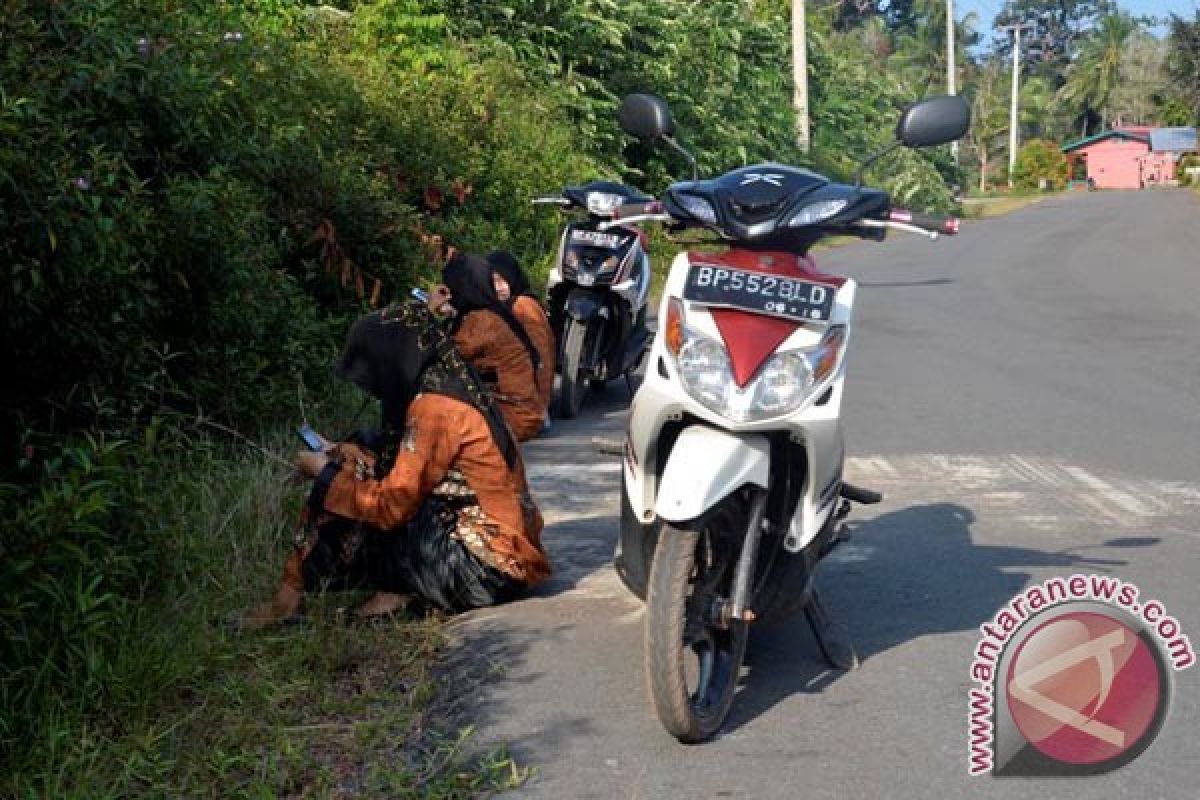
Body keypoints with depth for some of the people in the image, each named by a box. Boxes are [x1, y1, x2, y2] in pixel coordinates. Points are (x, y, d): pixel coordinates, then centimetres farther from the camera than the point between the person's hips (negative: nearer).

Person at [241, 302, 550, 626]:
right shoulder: (452, 385, 8)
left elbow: (392, 504, -16)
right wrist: (341, 459, 12)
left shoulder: (435, 405, -19)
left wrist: (326, 472, -2)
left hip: (489, 570, -9)